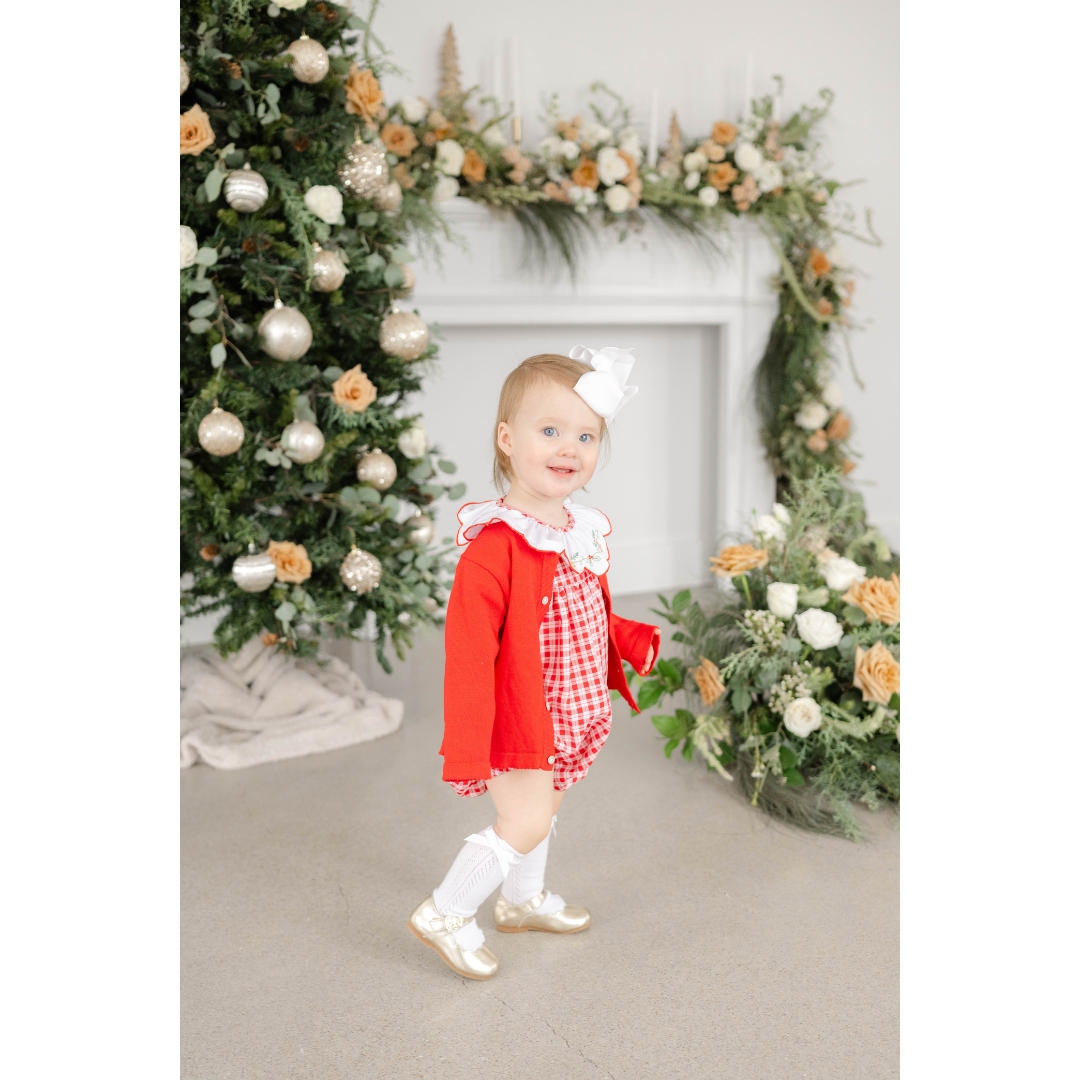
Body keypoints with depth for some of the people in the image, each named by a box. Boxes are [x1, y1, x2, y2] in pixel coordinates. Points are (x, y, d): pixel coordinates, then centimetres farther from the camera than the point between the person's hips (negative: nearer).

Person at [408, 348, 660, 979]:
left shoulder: (584, 534, 0)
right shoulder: (494, 546, -26)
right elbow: (469, 654, -26)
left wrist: (635, 642, -2)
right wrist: (465, 753, -25)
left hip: (569, 714, 8)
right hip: (517, 718, -8)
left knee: (543, 806, 23)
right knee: (527, 821, -9)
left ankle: (523, 899, 47)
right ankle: (447, 914, 12)